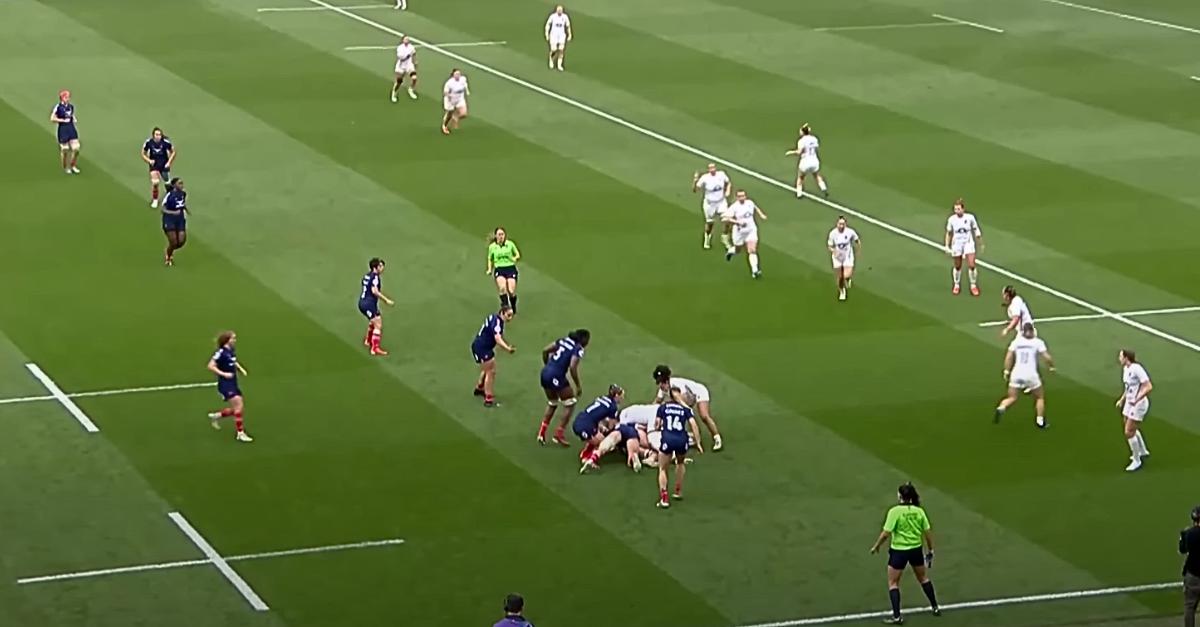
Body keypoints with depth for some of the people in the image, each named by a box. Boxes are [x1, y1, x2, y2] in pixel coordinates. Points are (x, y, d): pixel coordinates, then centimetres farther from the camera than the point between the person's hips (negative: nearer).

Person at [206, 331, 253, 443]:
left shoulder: (232, 351, 7)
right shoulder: (221, 352, -17)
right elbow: (211, 366, -17)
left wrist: (240, 369, 9)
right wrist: (223, 374, -23)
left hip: (233, 383, 9)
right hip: (225, 384, -9)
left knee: (239, 407, 11)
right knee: (238, 405, -14)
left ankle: (216, 416, 30)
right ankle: (240, 434, -8)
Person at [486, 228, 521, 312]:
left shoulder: (510, 244, 4)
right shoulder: (492, 247, 7)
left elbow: (517, 254, 16)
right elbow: (490, 259, 22)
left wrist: (515, 258, -7)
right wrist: (490, 269, 7)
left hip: (511, 268, 0)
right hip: (499, 269, 0)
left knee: (511, 291, -12)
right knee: (502, 288, -30)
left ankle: (513, 308, 16)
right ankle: (505, 305, -16)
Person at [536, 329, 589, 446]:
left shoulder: (564, 340, 14)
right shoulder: (578, 349, -7)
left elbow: (545, 351, 13)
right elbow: (572, 367, -18)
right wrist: (578, 386, -8)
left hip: (545, 373, 8)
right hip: (556, 377, -8)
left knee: (552, 403, 26)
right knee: (570, 403, 9)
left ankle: (541, 432, 22)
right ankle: (558, 434, 7)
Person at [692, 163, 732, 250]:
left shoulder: (721, 174, -10)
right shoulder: (705, 178, -19)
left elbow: (728, 183, 10)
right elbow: (695, 190, -19)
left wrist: (728, 191, -7)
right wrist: (695, 181, -34)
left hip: (721, 202, 2)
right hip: (710, 203, -2)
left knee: (726, 221, -8)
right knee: (709, 223, 13)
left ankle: (725, 240, 16)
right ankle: (707, 241, 39)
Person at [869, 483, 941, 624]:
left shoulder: (895, 512, -17)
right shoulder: (919, 511, -5)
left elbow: (886, 534, -19)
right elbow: (928, 532, -1)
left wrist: (876, 546, -3)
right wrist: (930, 550, 12)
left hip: (899, 551, -4)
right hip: (916, 549, 4)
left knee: (893, 583, 9)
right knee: (923, 578, 25)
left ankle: (897, 617, 2)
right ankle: (935, 608, 34)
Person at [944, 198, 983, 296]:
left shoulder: (970, 217, -11)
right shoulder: (951, 219, -9)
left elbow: (976, 231, 2)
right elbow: (949, 233, 4)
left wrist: (981, 244, 7)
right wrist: (947, 246, 3)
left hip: (968, 244, -1)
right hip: (956, 245, 1)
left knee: (971, 265, -9)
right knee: (958, 267, 9)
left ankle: (973, 285, 10)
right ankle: (956, 285, 31)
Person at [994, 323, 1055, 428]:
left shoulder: (1016, 341, 6)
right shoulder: (1038, 342, 1)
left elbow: (1009, 357, 0)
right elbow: (1047, 357, -6)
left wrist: (1006, 371, 4)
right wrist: (1051, 367, 11)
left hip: (1016, 373, 2)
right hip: (1031, 375, -2)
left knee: (1012, 398, 11)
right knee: (1040, 397, 19)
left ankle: (1001, 408, -19)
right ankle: (1040, 421, 16)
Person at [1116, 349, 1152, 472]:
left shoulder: (1136, 369, -25)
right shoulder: (1125, 369, 3)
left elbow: (1148, 387, -28)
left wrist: (1137, 399, -33)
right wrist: (1122, 399, 15)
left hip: (1138, 404, -10)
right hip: (1129, 402, 10)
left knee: (1129, 433, -7)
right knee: (1132, 430, 26)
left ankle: (1136, 461, 8)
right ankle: (1142, 452, 48)